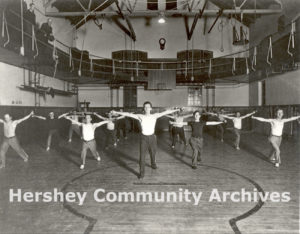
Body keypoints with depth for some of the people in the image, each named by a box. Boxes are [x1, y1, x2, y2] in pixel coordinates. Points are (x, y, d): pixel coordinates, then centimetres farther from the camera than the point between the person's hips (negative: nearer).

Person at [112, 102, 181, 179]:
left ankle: (153, 164, 51)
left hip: (152, 137, 2)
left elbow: (165, 112, -5)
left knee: (153, 153, 20)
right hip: (144, 138, -2)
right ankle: (142, 173, 7)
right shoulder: (140, 116, -7)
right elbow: (129, 114, -11)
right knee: (142, 156, -5)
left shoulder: (155, 116, -4)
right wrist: (117, 112, -14)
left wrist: (176, 110, -6)